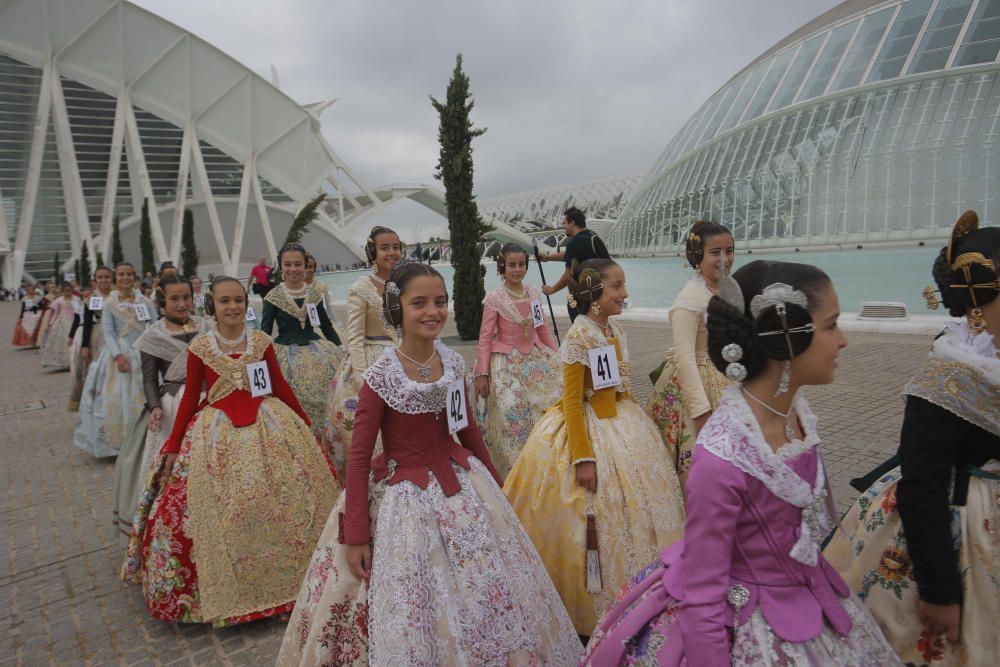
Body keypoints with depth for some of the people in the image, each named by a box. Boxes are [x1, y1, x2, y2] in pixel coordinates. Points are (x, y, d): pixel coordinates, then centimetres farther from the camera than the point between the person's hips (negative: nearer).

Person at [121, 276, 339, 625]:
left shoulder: (262, 341, 1)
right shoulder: (199, 347, -1)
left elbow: (280, 386, 8)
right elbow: (190, 398, 4)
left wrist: (305, 424, 9)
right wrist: (173, 447, 3)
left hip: (269, 425, 1)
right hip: (218, 432, -1)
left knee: (290, 496, 2)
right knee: (220, 508, 0)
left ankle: (285, 574, 23)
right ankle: (223, 590, 21)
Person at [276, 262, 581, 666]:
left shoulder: (453, 363, -4)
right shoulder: (381, 375, -18)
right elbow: (359, 455, -14)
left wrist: (496, 487, 15)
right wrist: (356, 536, -15)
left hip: (461, 485, 5)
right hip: (404, 498, -5)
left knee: (489, 596, 17)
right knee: (411, 612, 7)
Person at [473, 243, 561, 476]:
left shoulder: (533, 293, 4)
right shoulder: (494, 298, -10)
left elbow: (543, 329, 12)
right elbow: (485, 337, -9)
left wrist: (558, 358, 12)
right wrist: (482, 374, -13)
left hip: (535, 358, 5)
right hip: (507, 363, -5)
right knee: (513, 410, -12)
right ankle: (515, 467, 8)